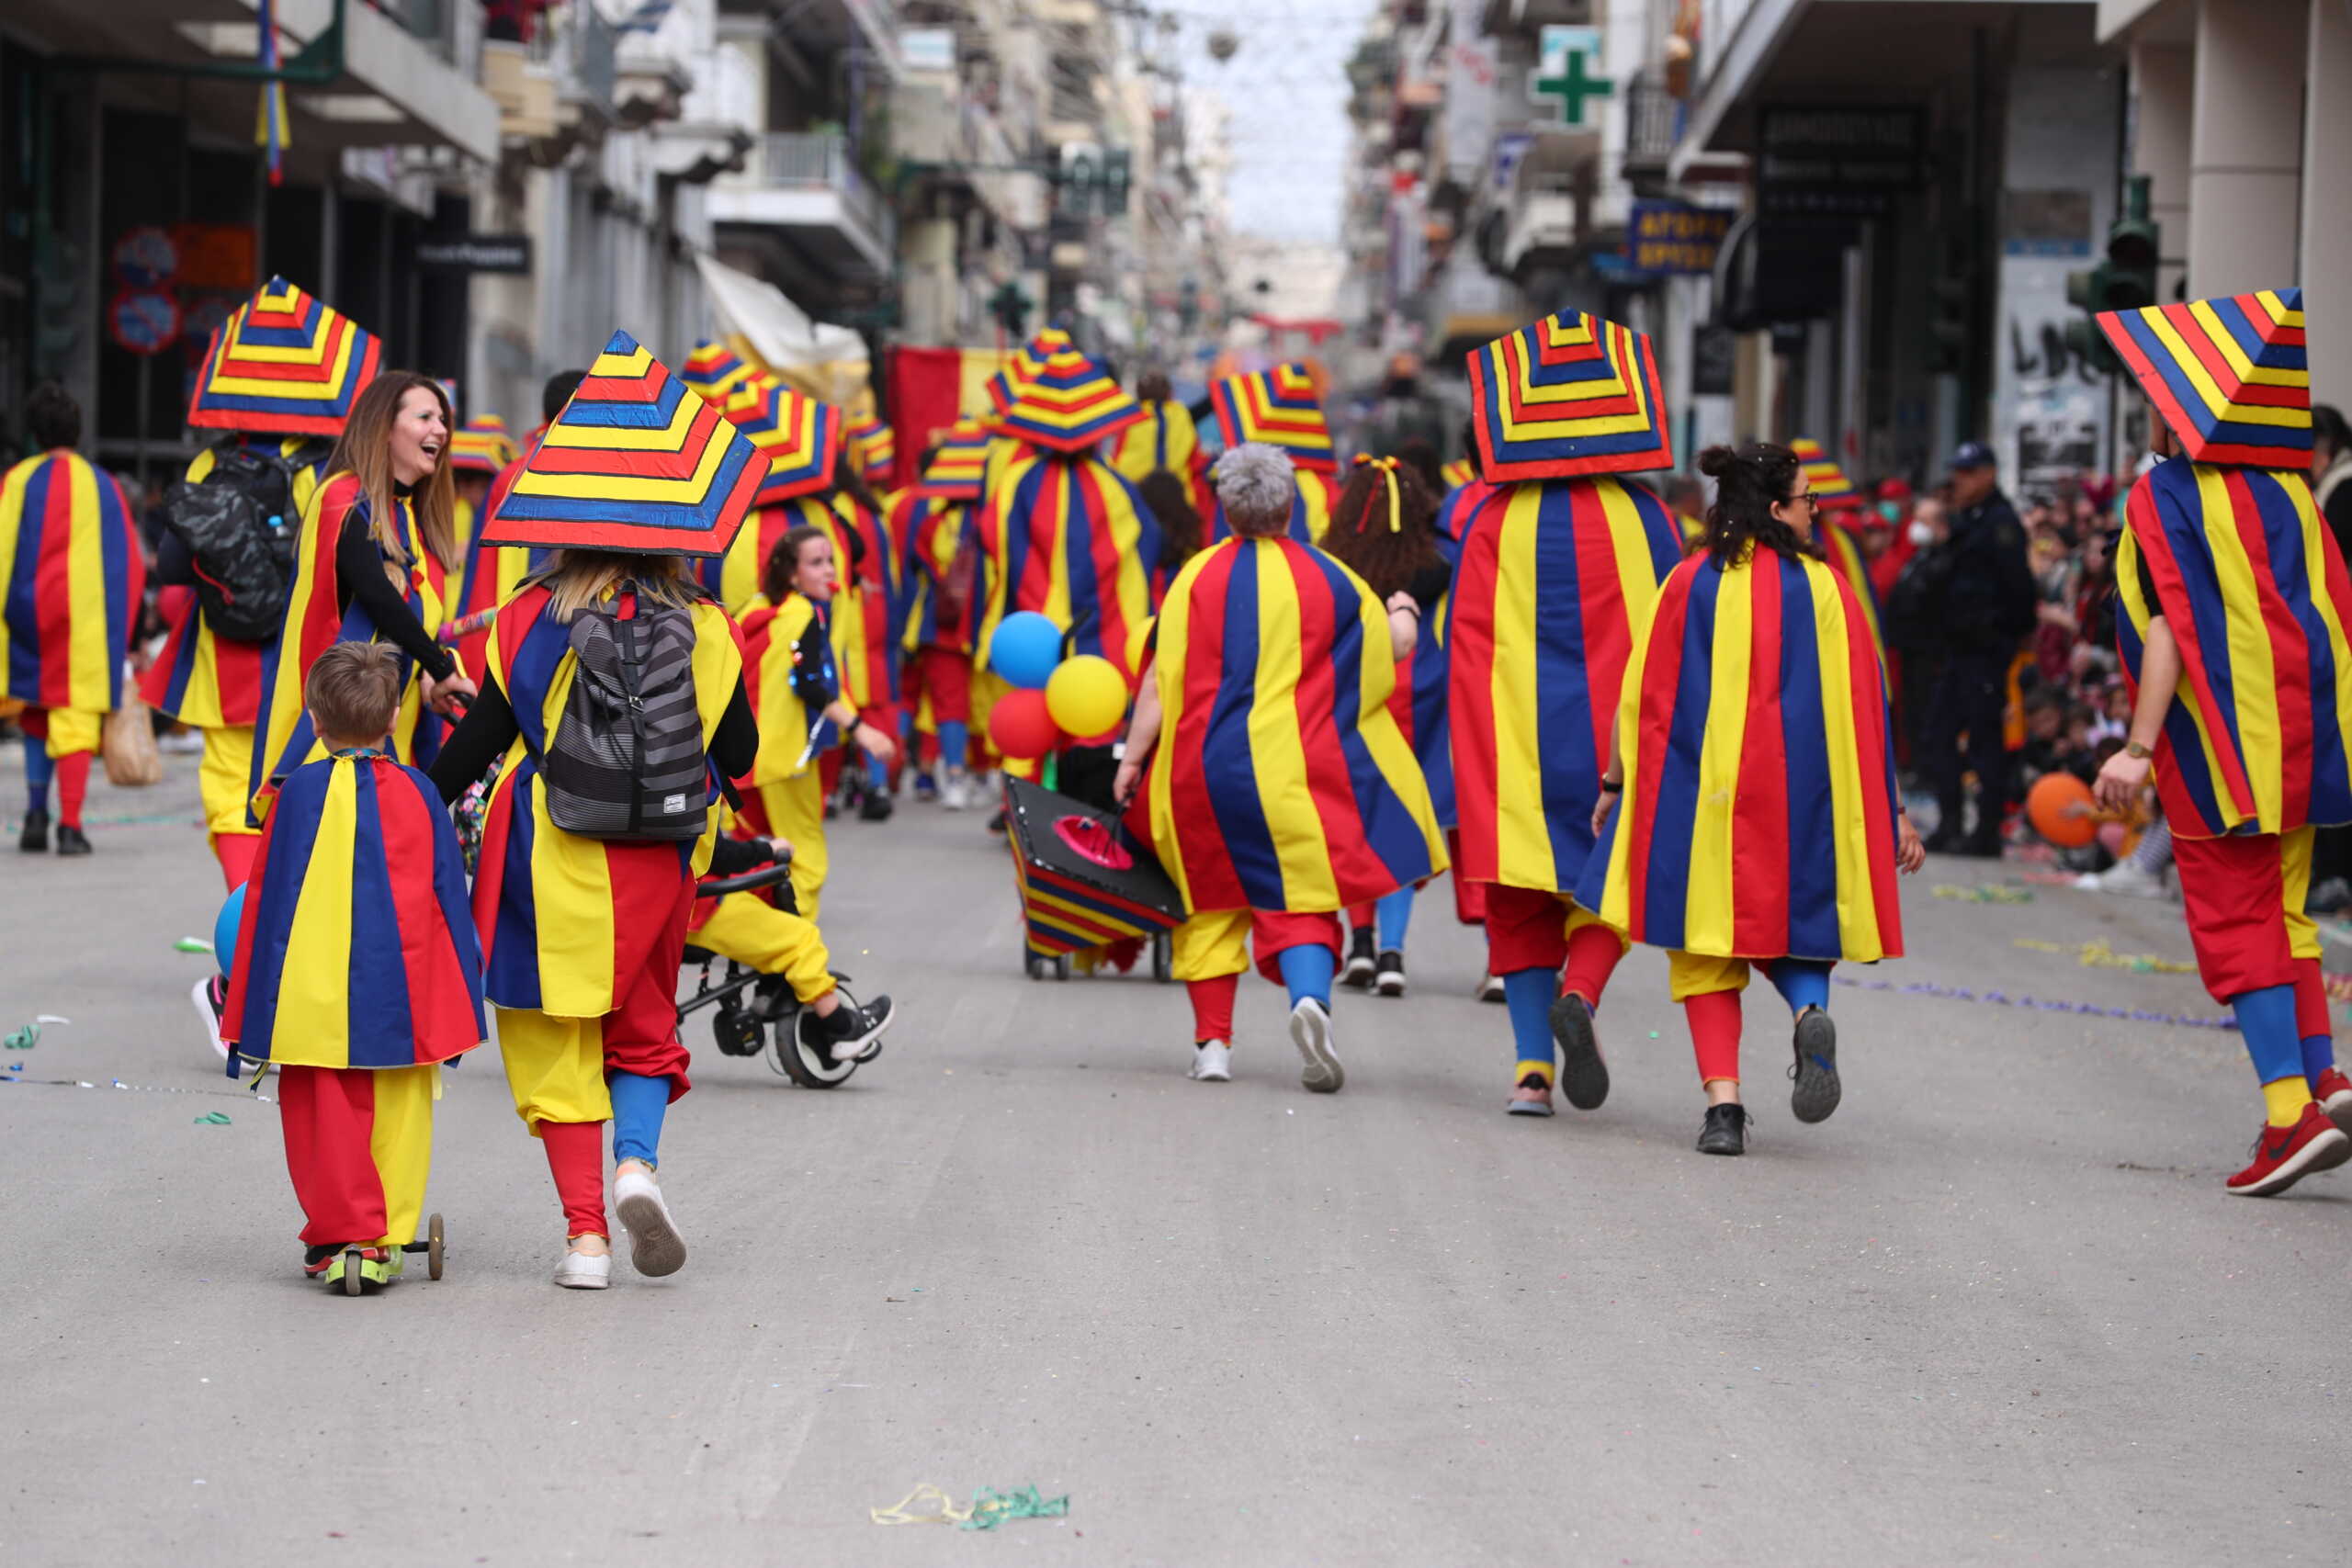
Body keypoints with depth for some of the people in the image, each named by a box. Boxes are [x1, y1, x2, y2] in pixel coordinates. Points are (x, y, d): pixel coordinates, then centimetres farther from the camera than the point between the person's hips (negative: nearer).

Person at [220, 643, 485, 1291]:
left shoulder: (299, 793, -4)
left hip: (314, 994, -2)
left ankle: (340, 1237, 1)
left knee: (325, 1118, 5)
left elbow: (269, 898, 0)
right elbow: (450, 896, 7)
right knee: (398, 1116, 8)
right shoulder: (418, 793, 3)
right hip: (404, 993, 2)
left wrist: (253, 1008, 8)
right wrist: (460, 1004, 14)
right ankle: (386, 1242, 7)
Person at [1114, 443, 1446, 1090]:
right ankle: (1311, 996, -31)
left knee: (1211, 901, 15)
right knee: (1300, 899, -1)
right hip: (1292, 767, -1)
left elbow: (1161, 680, -4)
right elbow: (1395, 645, 16)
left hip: (1202, 770, 1)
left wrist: (1133, 758, 1)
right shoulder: (1327, 576, 3)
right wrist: (1402, 613, 38)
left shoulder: (1197, 577, 0)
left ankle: (1212, 1040, 9)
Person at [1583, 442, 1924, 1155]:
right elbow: (1864, 708, 3)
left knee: (1708, 943, 6)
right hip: (1804, 800, 1)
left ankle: (1722, 1100, -10)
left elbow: (1642, 696, 1)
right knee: (1793, 921, 17)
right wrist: (1893, 810, 9)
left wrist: (1615, 784, 12)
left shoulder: (1690, 584, 0)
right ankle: (1810, 1009, -17)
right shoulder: (1828, 588, 2)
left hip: (1704, 795, -1)